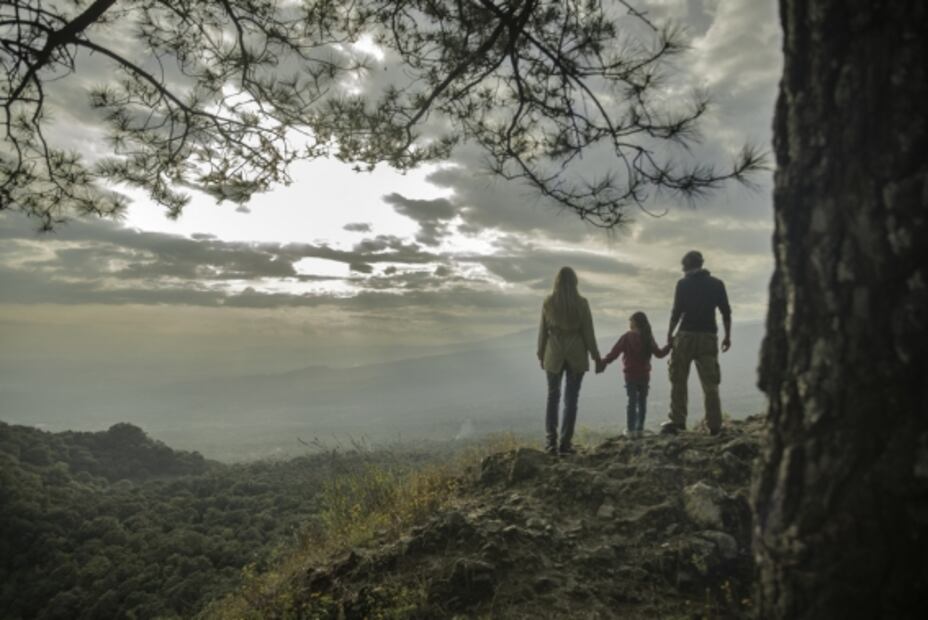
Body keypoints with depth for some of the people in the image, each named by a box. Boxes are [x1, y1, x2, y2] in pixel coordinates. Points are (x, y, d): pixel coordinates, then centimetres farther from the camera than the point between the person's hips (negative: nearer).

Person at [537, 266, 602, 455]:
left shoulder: (548, 303, -5)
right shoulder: (581, 303, -8)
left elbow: (543, 330, 0)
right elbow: (588, 332, -4)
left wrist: (541, 354, 12)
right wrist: (595, 355, 7)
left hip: (554, 354, 1)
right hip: (576, 355, -1)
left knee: (553, 397, 12)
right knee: (571, 399, 7)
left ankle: (551, 441, 5)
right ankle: (565, 443, 7)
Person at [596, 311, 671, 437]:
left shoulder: (627, 337, -9)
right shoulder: (648, 338, 1)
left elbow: (615, 352, -14)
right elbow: (659, 353, 6)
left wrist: (603, 362, -11)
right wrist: (669, 346, 21)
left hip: (630, 375, -2)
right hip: (645, 375, 2)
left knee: (632, 401, 4)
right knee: (642, 401, 11)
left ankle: (631, 429, 1)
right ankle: (640, 428, 11)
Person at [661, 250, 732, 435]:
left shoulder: (683, 284, 0)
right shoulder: (717, 284, 9)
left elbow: (677, 311, -7)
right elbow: (726, 312, 6)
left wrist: (670, 333, 2)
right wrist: (727, 336, 12)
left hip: (687, 335, -3)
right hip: (709, 336, 3)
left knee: (678, 380, 4)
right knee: (710, 383, 4)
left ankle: (678, 421, -1)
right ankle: (715, 425, 1)